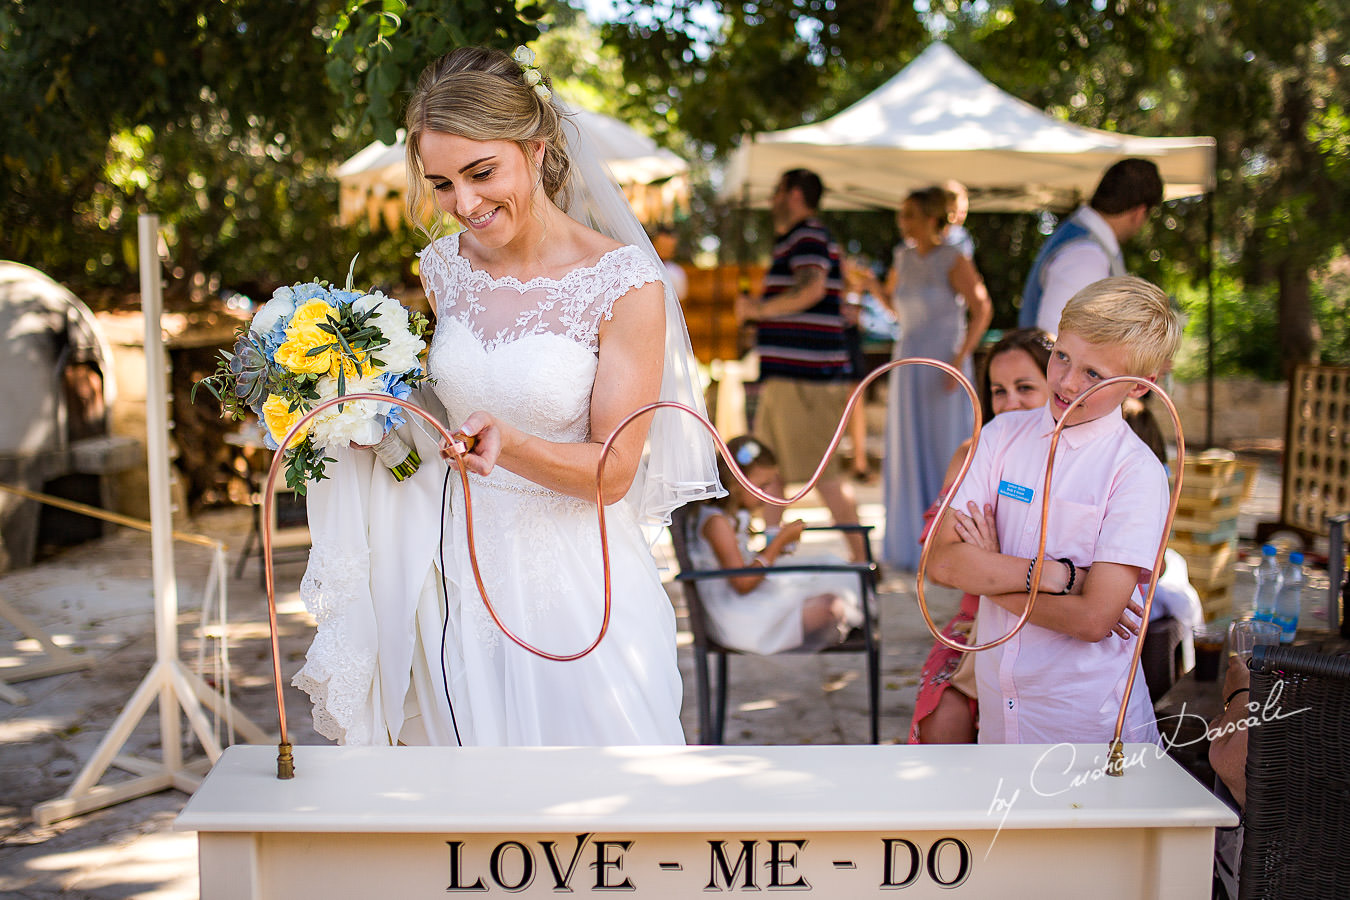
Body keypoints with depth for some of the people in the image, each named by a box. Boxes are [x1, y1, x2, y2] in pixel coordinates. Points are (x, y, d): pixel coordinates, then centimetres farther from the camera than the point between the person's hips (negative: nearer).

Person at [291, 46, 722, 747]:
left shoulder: (623, 284, -15)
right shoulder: (443, 267, 1)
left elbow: (614, 471, -13)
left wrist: (510, 445, -29)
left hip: (571, 580, -4)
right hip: (458, 576, 5)